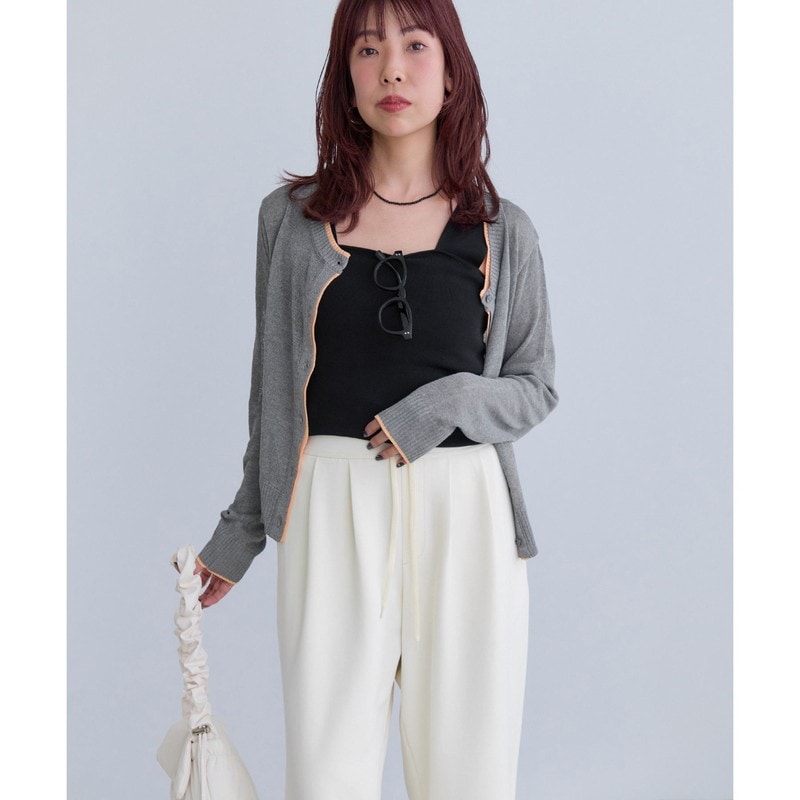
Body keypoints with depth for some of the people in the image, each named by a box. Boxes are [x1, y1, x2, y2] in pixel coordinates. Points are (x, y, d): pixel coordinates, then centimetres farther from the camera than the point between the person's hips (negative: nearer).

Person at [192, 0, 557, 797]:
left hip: (462, 511, 0)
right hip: (333, 511, 0)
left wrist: (447, 404, -10)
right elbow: (272, 393, 13)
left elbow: (537, 385, 10)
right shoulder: (291, 217, 7)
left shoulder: (501, 231, 6)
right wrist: (239, 532, 15)